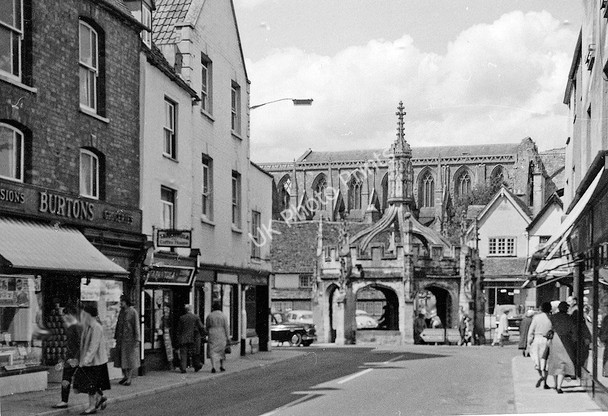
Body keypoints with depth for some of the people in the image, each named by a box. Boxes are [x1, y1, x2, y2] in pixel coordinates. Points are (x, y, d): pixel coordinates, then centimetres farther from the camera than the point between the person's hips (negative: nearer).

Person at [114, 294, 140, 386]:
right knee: (121, 357, 8)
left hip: (130, 338, -7)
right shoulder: (121, 312, 10)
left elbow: (136, 326, -11)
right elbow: (118, 325, 14)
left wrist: (137, 340, -15)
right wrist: (116, 337, 12)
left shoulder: (133, 312, -10)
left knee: (130, 358, -1)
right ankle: (125, 376, 20)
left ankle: (129, 379, 3)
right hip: (121, 339, 7)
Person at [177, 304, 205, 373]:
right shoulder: (196, 317, -2)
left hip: (183, 339, 1)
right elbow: (201, 327, -5)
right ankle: (196, 366, 18)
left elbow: (179, 329, 5)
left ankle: (183, 368, -7)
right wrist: (202, 335, 12)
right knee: (195, 353, 13)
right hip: (194, 338, -1)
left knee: (183, 354, 2)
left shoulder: (181, 318, 3)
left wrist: (178, 339, 9)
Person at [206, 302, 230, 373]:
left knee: (213, 352, -1)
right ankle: (222, 366, 24)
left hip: (212, 335, -1)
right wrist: (228, 338, -1)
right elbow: (226, 328, -5)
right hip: (222, 336, 1)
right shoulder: (223, 316, -4)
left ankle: (213, 367, -17)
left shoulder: (209, 316, -2)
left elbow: (207, 326, 5)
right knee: (221, 351, 17)